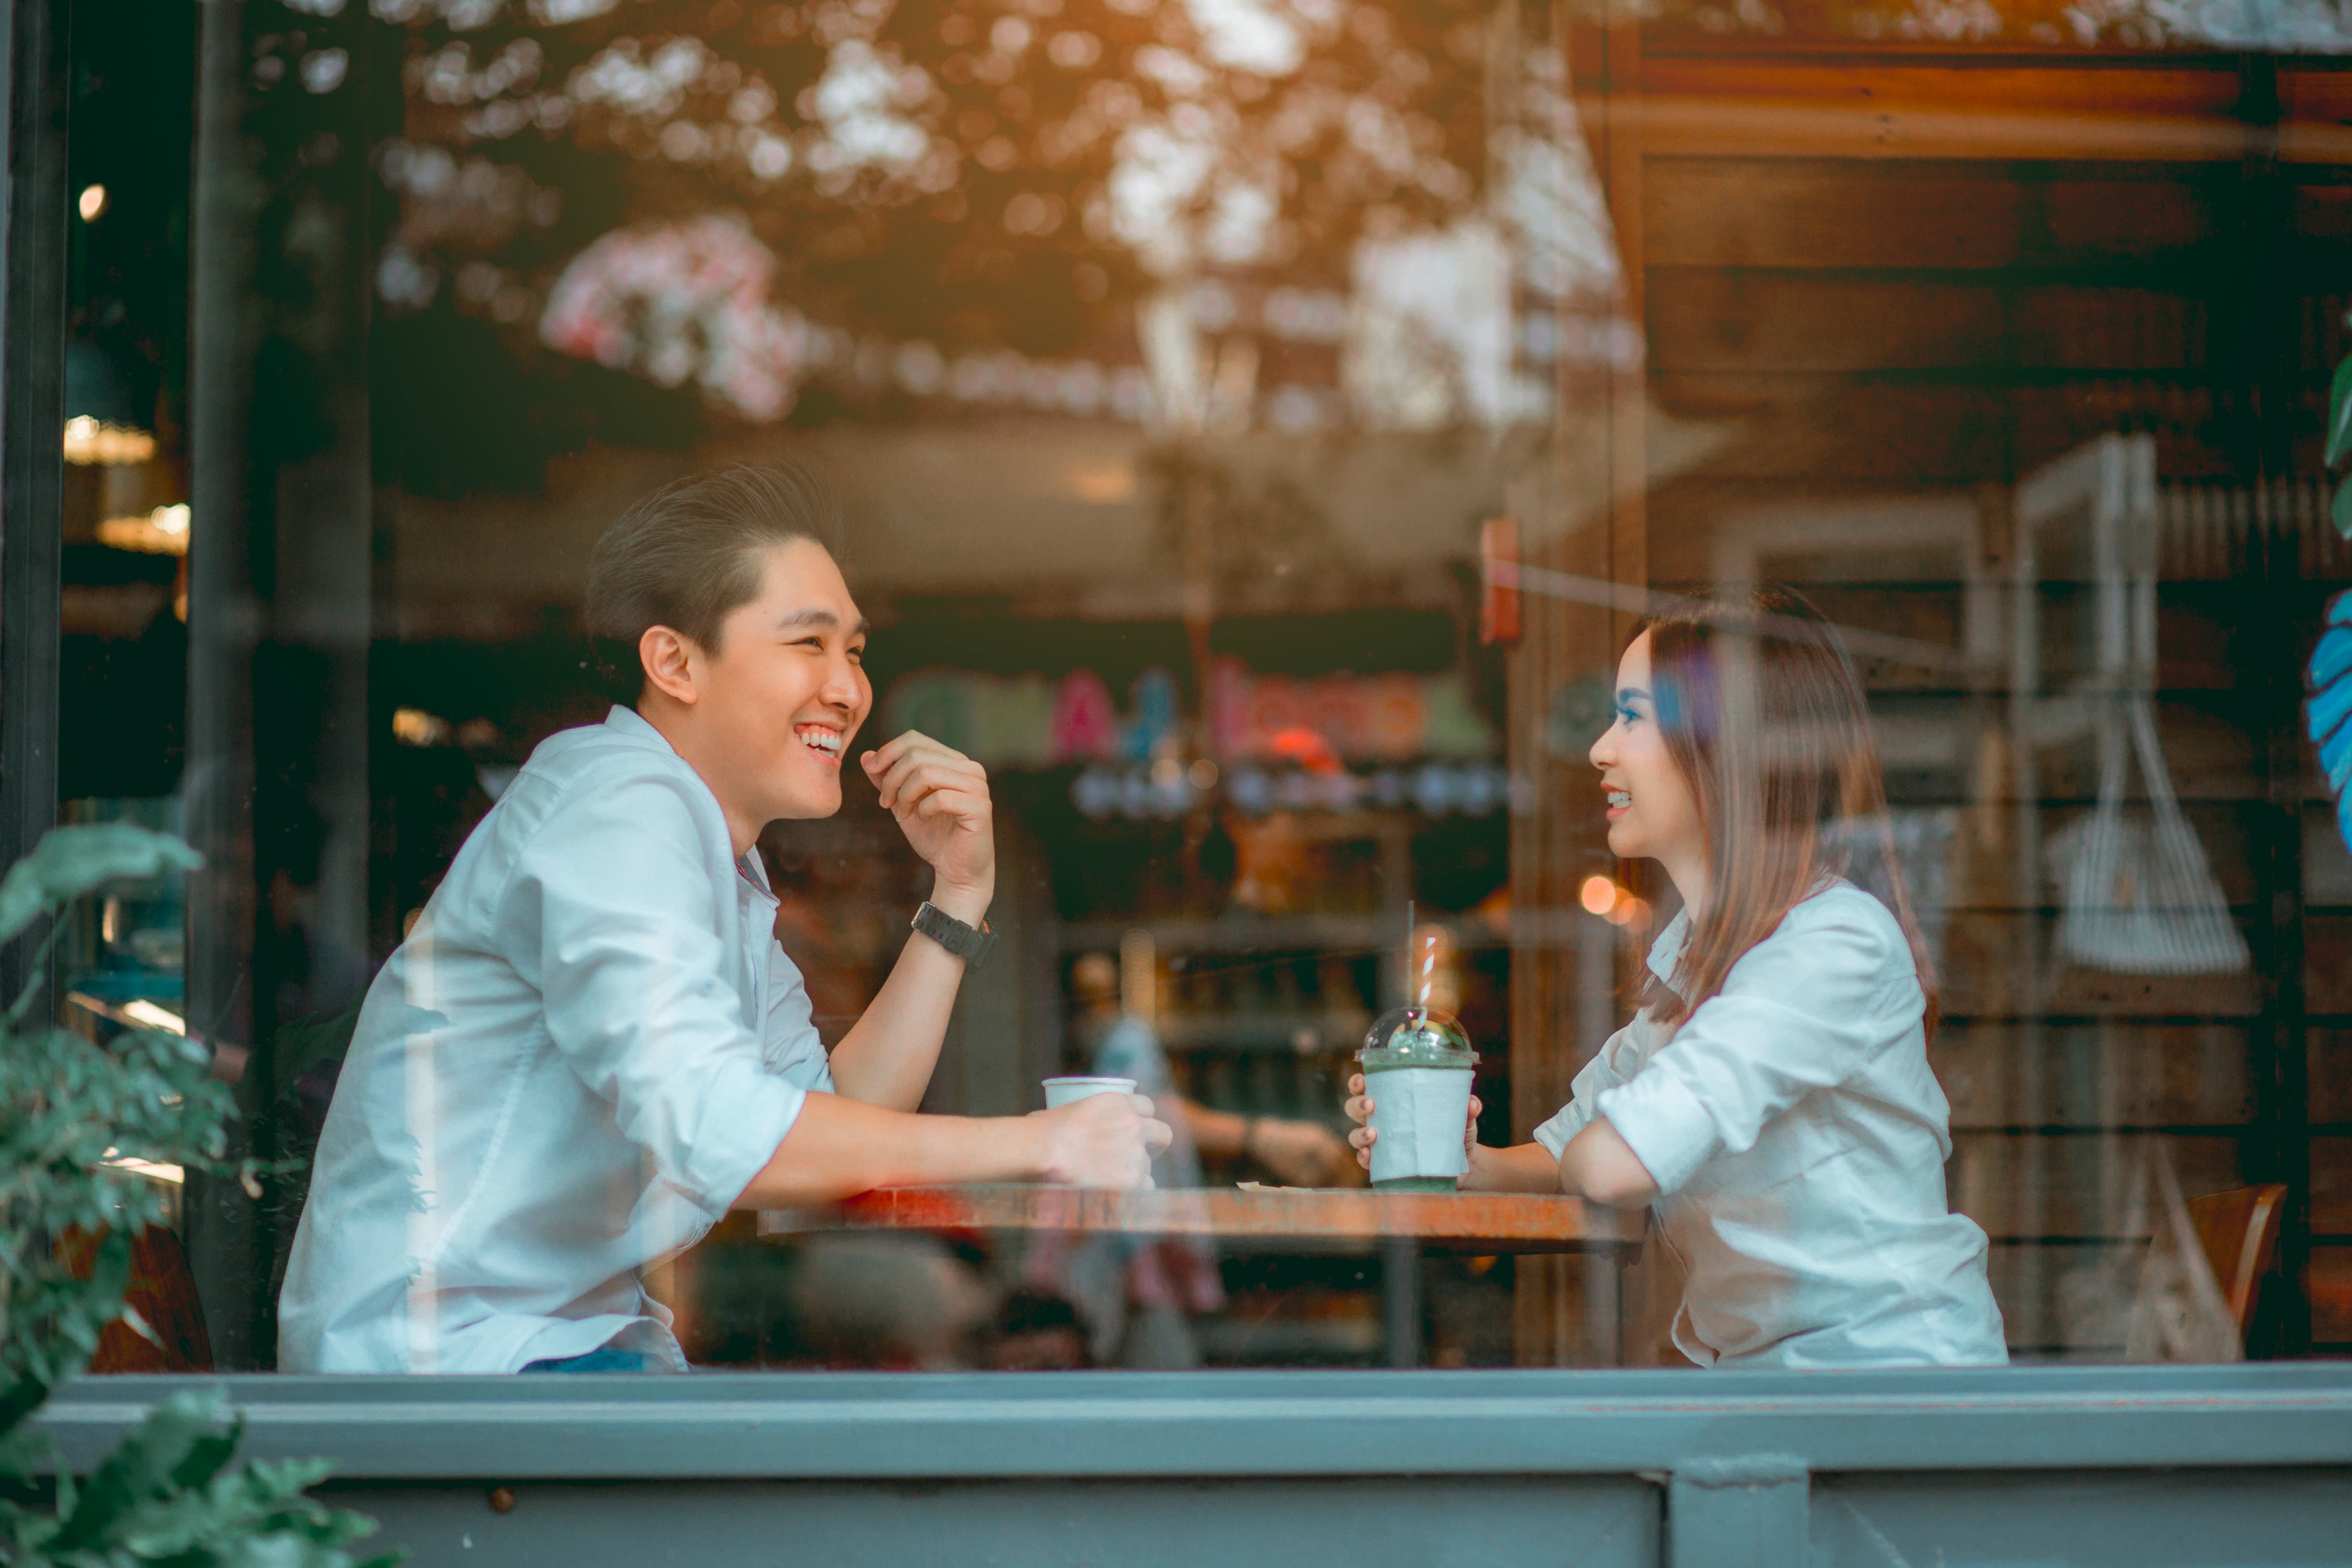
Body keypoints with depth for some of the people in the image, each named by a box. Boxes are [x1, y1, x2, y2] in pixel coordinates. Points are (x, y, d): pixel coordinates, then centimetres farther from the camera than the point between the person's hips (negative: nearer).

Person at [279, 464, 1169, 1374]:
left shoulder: (722, 863, 17)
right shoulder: (616, 799, -14)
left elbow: (835, 1125, 13)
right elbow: (707, 1132, -27)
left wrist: (960, 892, 9)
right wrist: (1036, 1145, -21)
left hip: (575, 1343, 10)